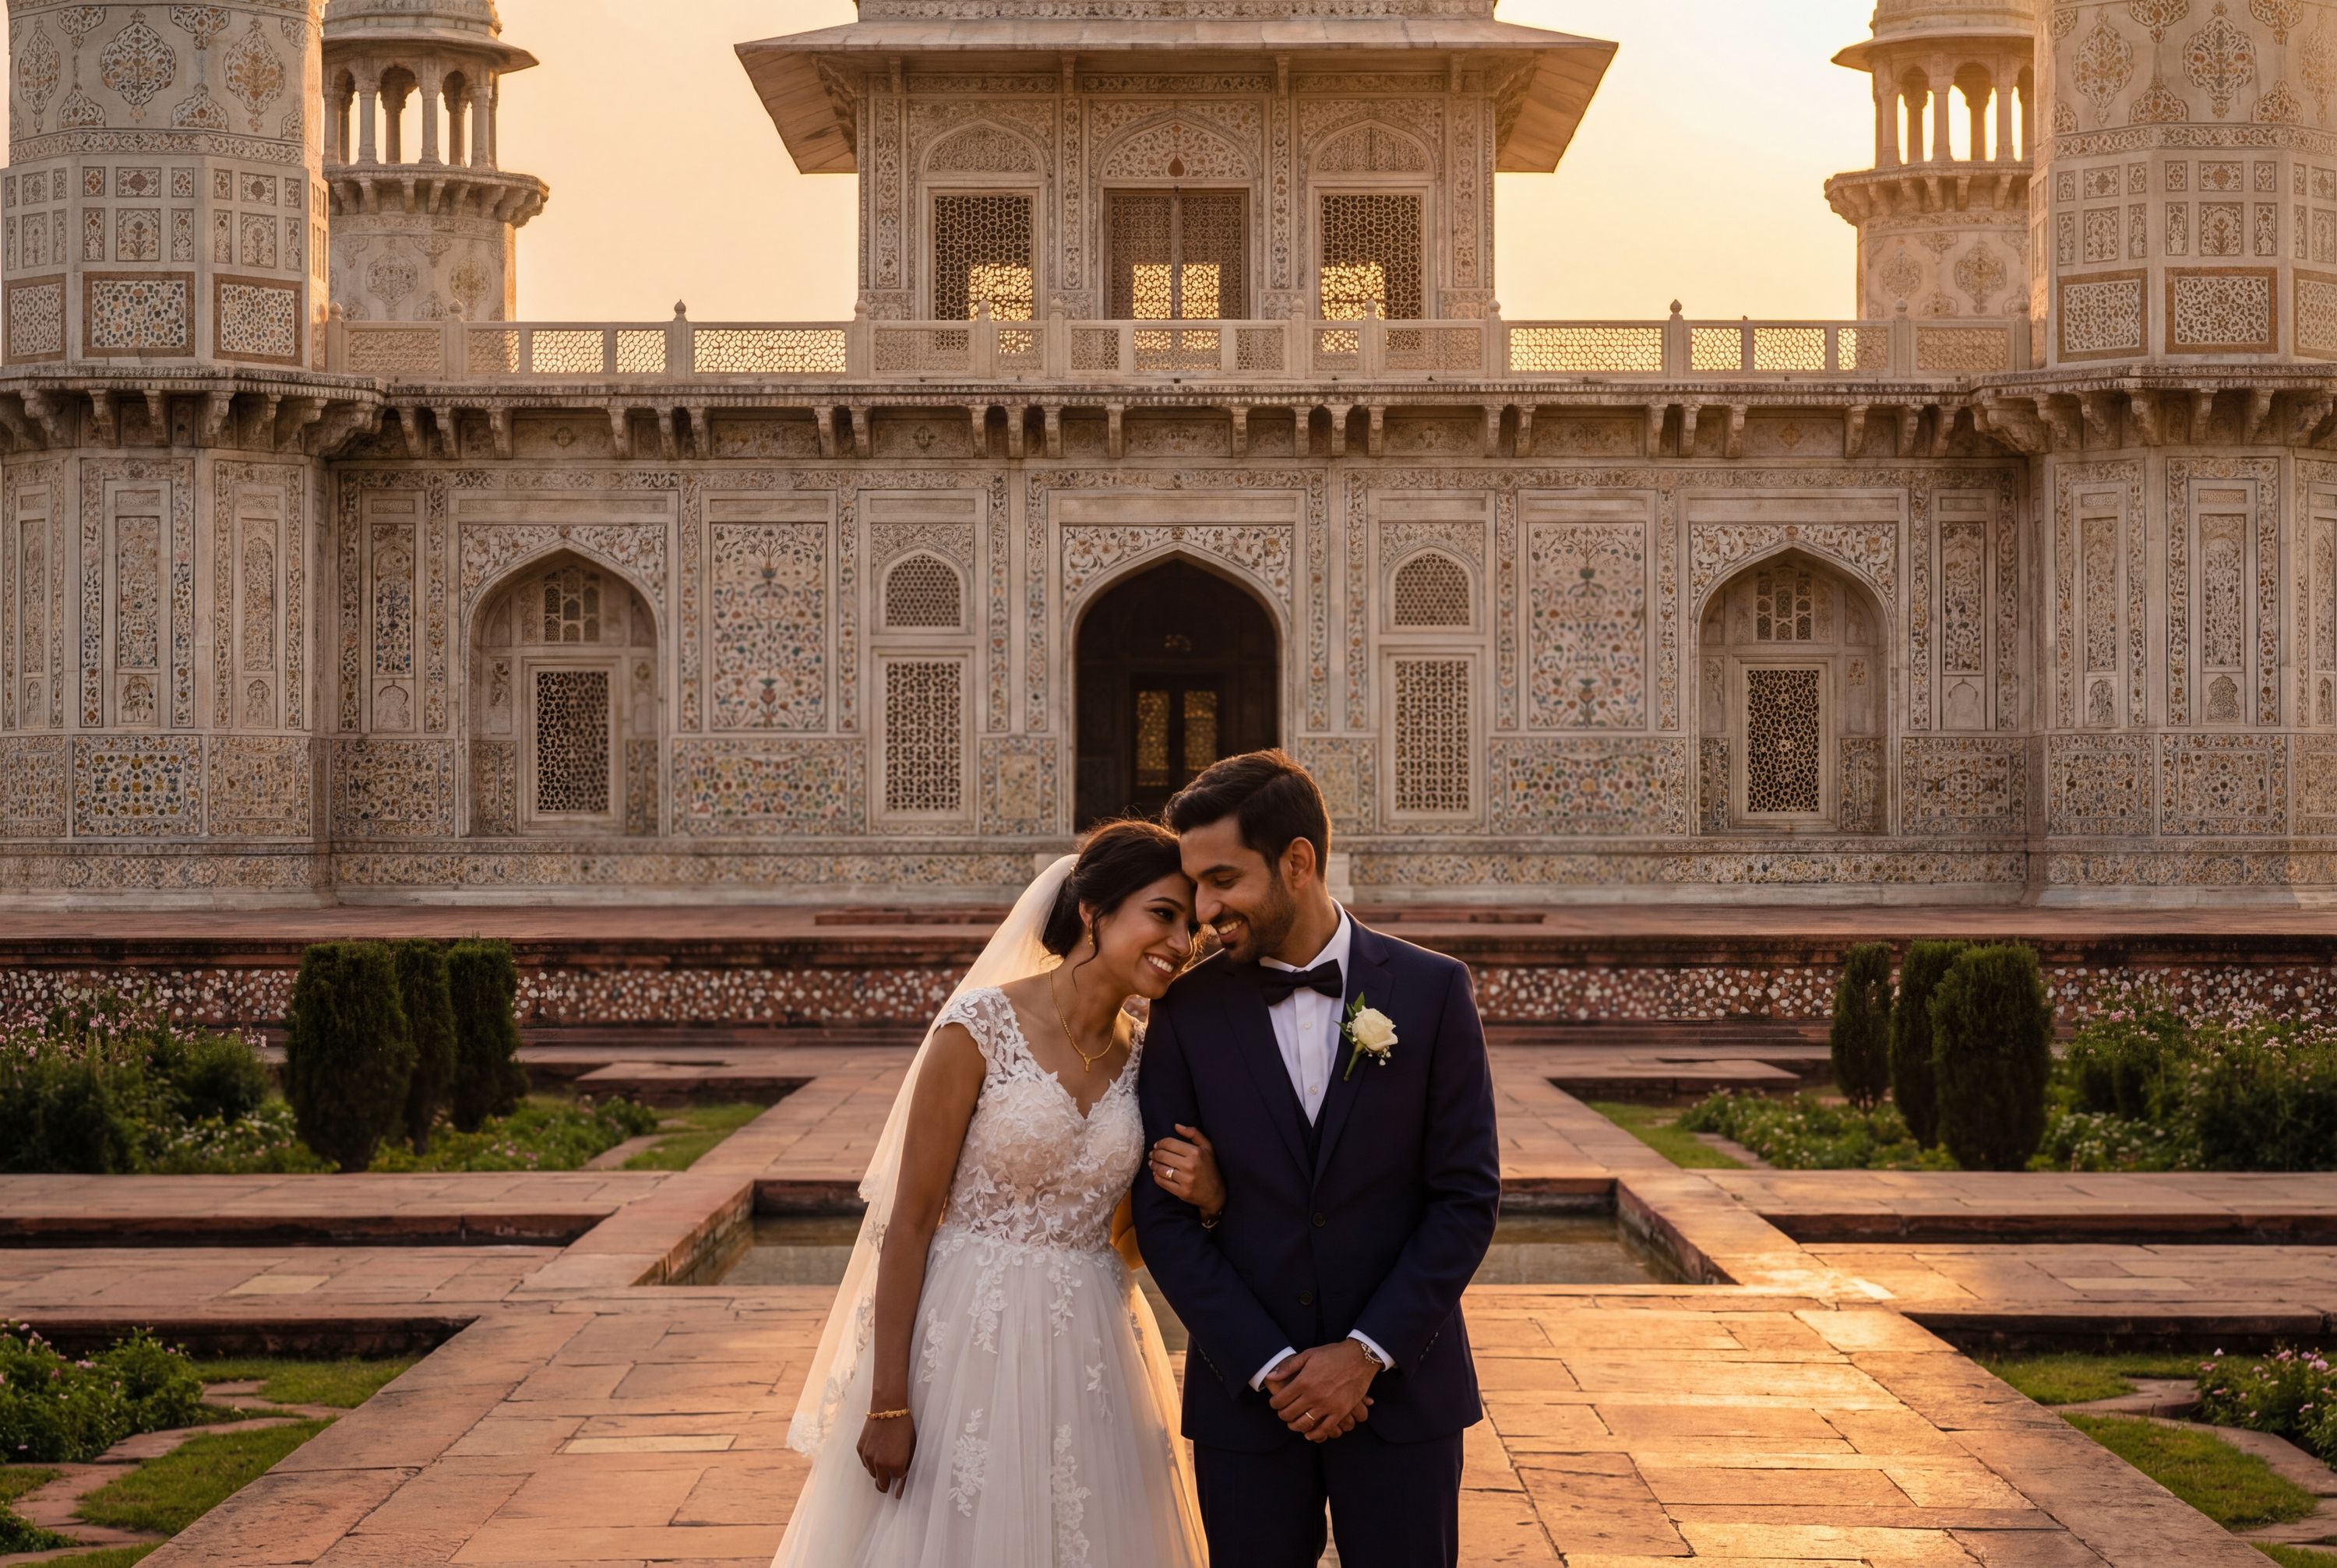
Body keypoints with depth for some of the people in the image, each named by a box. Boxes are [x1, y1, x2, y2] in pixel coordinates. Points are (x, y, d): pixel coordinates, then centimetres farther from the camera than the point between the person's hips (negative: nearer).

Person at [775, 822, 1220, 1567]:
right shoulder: (981, 1028, -13)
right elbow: (909, 1221, -11)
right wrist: (888, 1404, -13)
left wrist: (1208, 1194, -10)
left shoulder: (1147, 1056, 4)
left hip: (1090, 1357, 5)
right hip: (973, 1343, -5)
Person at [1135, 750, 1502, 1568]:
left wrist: (1367, 1353, -10)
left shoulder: (1431, 991, -3)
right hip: (1245, 1395, 1)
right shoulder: (1186, 1010, -1)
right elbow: (1163, 1214, -2)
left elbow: (1468, 1195, -3)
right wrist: (1268, 1368, -9)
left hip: (1400, 1386, -1)